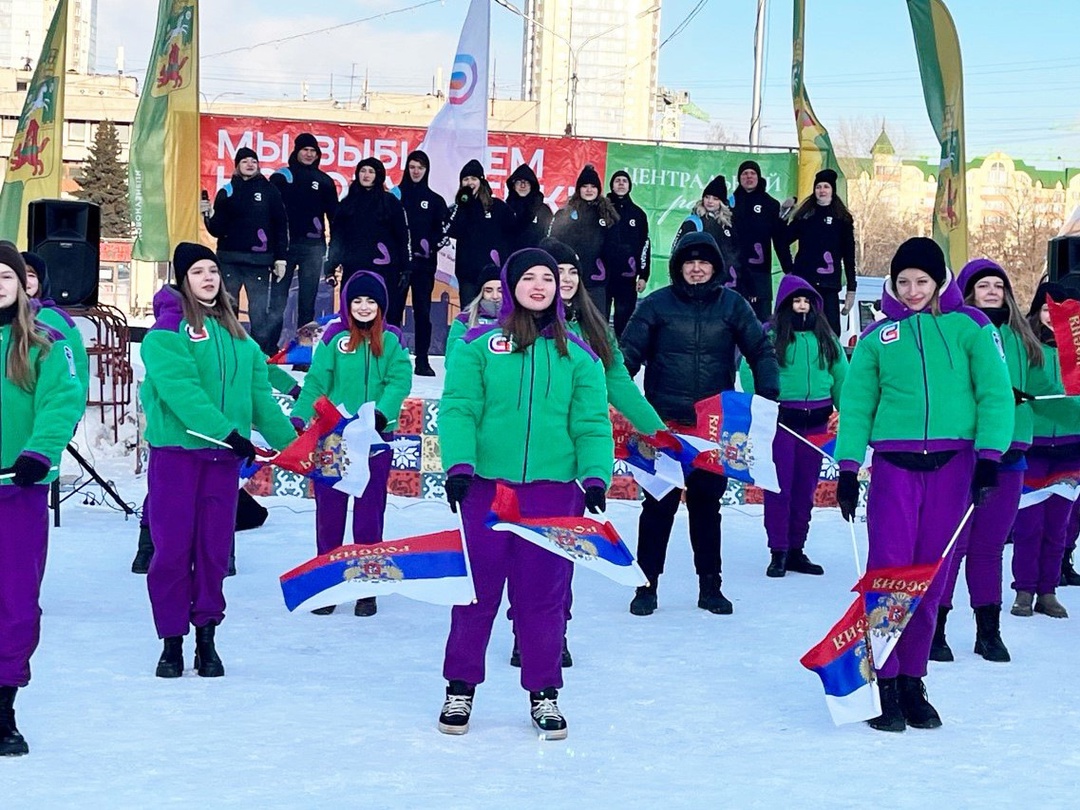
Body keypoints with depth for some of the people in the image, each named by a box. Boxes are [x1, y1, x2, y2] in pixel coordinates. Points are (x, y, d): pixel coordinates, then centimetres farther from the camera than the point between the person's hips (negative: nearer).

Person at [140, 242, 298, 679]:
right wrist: (227, 430, -25)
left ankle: (206, 639, 16)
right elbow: (180, 388, -18)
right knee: (173, 545, -1)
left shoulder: (237, 334, 14)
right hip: (176, 448, -5)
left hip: (224, 453, 5)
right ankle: (172, 641, 9)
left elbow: (260, 394, 14)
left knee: (215, 545, 7)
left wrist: (290, 441, 8)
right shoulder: (168, 328, -5)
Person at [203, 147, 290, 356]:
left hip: (259, 261, -1)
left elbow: (281, 227, 4)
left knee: (259, 312, -4)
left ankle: (261, 352, 1)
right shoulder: (227, 192, 8)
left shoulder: (269, 191, 5)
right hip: (229, 260, 1)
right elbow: (218, 230, 6)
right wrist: (209, 216, -13)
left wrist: (281, 258, -2)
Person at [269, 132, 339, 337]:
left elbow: (333, 215, 10)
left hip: (313, 246, 1)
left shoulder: (324, 181, 8)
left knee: (308, 299, 3)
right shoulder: (281, 176, 4)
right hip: (284, 244, -1)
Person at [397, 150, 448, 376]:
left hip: (424, 262, 1)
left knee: (422, 310, -1)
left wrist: (431, 245, -13)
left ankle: (422, 359, 1)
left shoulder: (435, 200, 12)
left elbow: (442, 230, 5)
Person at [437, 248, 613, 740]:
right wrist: (458, 464, -17)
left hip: (553, 490, 1)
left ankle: (544, 694, 19)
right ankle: (460, 689, 19)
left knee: (544, 592, 7)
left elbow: (592, 423, 6)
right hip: (487, 485, -1)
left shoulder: (577, 355, 9)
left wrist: (596, 476, -8)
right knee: (476, 588, 5)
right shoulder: (479, 345, 2)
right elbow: (458, 409, -3)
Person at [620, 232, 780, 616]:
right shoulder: (656, 304, -1)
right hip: (664, 422, -2)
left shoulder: (732, 304, 5)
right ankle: (647, 584, 10)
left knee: (707, 504, 11)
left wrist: (767, 394, -6)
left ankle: (709, 585, 19)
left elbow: (761, 350, 7)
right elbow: (629, 352, -4)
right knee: (658, 503, 2)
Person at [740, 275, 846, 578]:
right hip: (781, 419, -4)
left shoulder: (825, 337, 10)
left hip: (816, 421, 4)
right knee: (779, 487, -4)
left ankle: (796, 550, 19)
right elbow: (749, 369, -8)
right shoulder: (769, 334, -4)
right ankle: (778, 553, 3)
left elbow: (841, 375, 14)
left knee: (805, 489, 10)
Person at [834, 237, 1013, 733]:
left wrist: (988, 460, -10)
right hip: (894, 463, 0)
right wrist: (847, 470, 0)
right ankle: (883, 686, -2)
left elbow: (995, 394, 0)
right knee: (888, 573, -8)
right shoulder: (878, 335, 8)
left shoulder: (969, 326, 4)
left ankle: (912, 682, 14)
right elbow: (857, 405, 8)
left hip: (952, 464, 0)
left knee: (930, 578, 4)